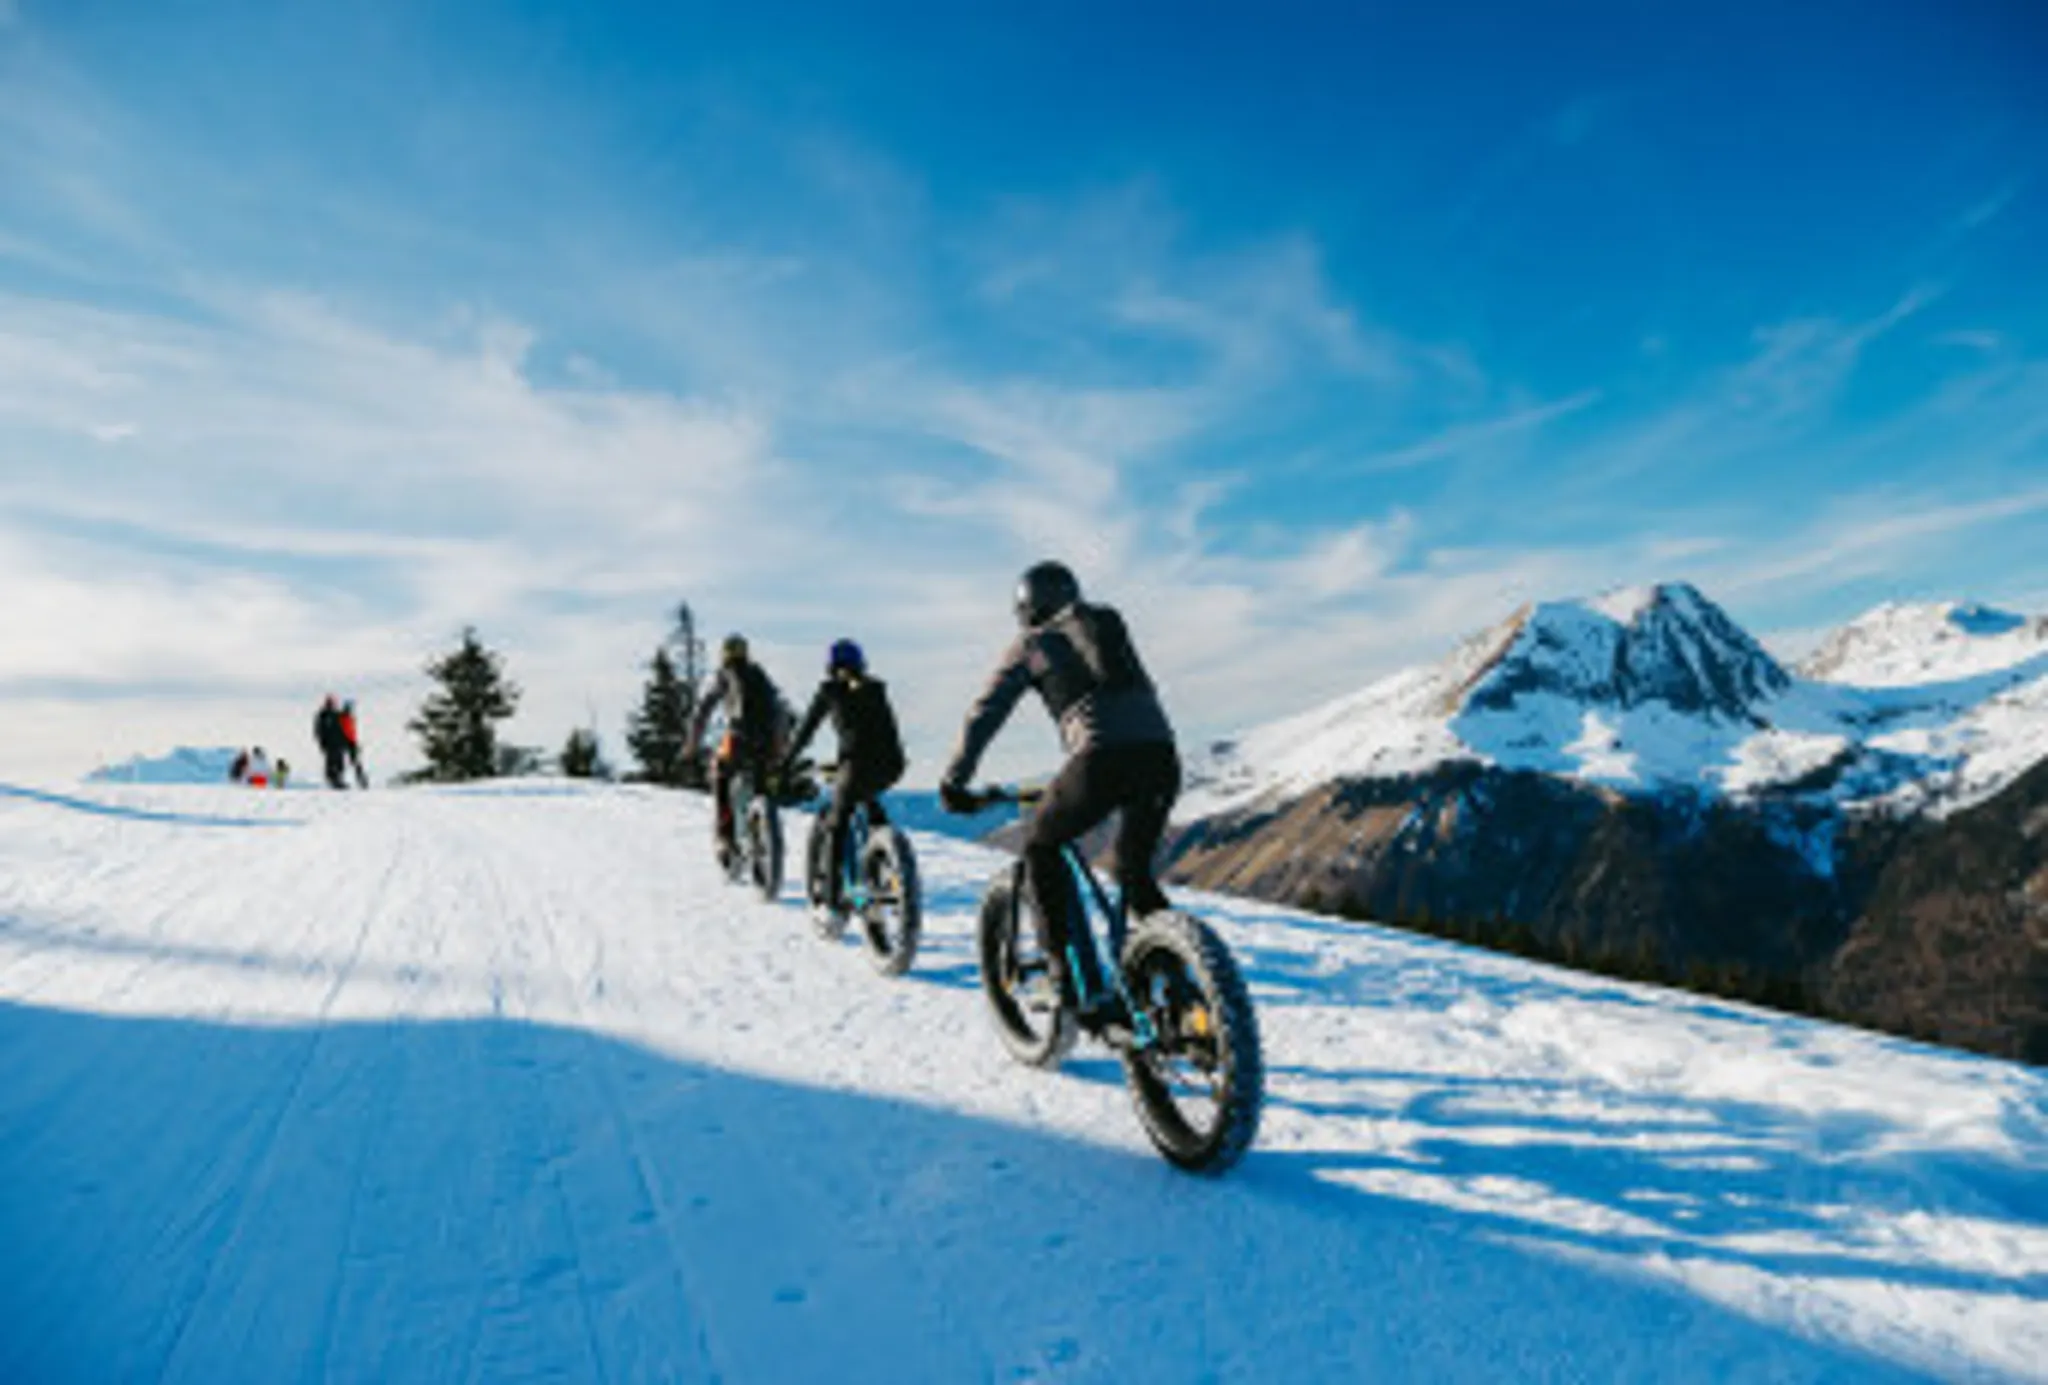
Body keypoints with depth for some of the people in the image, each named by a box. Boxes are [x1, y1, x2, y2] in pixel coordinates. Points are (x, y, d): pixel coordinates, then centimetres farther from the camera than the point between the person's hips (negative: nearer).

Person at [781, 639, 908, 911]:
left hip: (859, 764, -5)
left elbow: (806, 728, 12)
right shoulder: (877, 689, 21)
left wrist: (787, 762, 21)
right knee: (869, 801, 34)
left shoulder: (829, 691, 9)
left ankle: (833, 893, 5)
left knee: (836, 825, 10)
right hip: (891, 765, 5)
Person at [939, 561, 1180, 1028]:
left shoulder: (1031, 644, 16)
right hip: (1162, 755, 5)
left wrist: (953, 782, 25)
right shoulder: (1110, 628, 29)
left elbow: (983, 716, 17)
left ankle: (1066, 969, 12)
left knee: (1041, 846, 19)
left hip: (1103, 759, -5)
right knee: (1134, 870, 25)